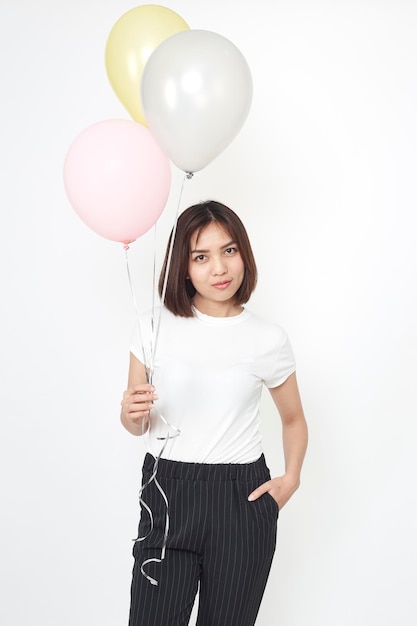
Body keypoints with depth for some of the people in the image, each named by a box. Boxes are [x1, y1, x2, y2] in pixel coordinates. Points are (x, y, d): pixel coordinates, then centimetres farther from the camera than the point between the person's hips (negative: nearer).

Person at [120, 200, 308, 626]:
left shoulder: (268, 339, -1)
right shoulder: (155, 327, -1)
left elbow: (294, 418, 14)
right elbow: (136, 426, 7)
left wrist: (291, 477, -2)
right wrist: (132, 413, -16)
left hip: (243, 498, 0)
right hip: (166, 494, 0)